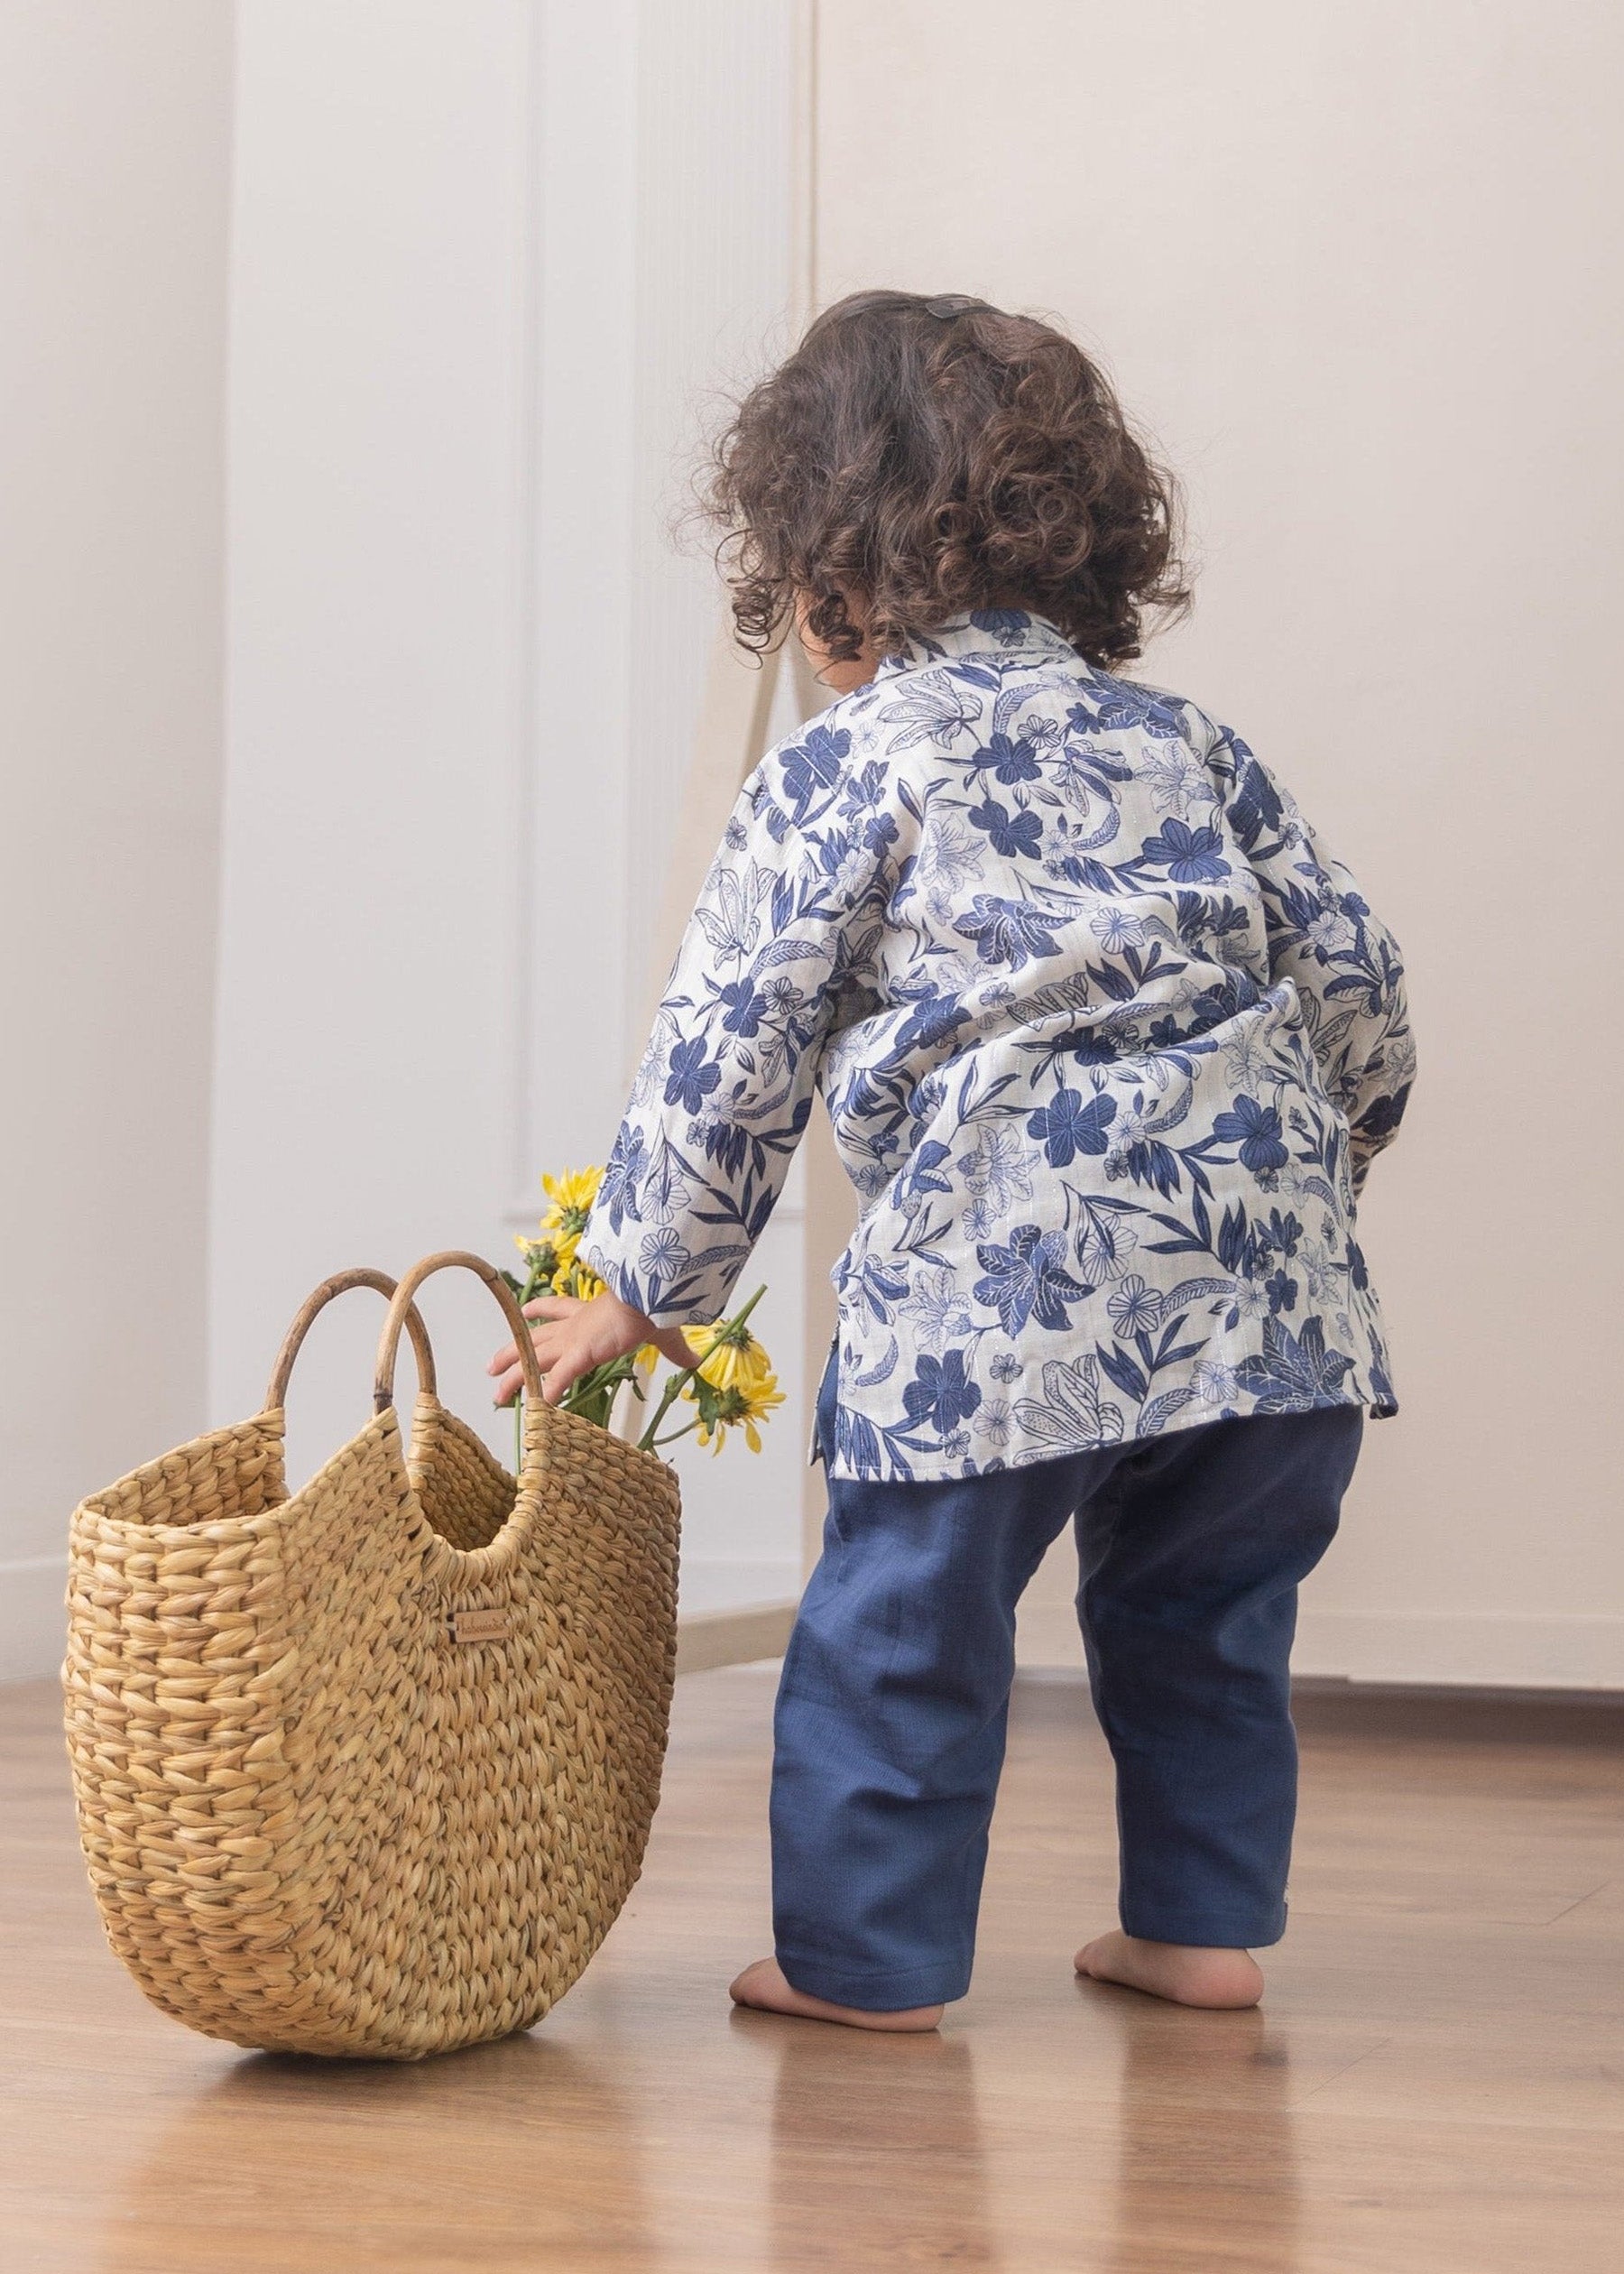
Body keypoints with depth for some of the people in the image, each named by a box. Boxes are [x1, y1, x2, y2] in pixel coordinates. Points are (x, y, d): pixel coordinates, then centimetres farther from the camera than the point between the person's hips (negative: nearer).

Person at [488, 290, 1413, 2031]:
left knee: (900, 1625, 10)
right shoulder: (1182, 738, 17)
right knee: (1198, 1609, 22)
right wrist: (1326, 1145, 36)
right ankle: (1203, 1923, 28)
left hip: (1000, 1278, -5)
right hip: (1268, 1263, 6)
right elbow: (1351, 970, 17)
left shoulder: (830, 781, 3)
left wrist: (638, 1292, 14)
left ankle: (867, 1952, 18)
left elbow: (723, 1068, 3)